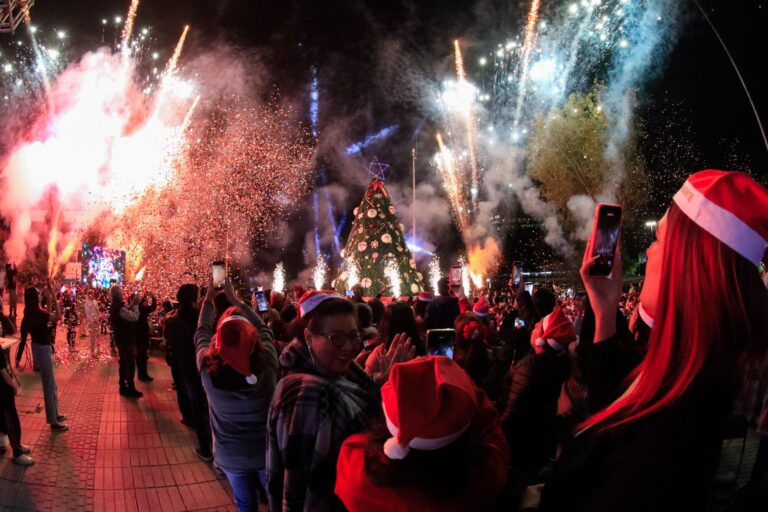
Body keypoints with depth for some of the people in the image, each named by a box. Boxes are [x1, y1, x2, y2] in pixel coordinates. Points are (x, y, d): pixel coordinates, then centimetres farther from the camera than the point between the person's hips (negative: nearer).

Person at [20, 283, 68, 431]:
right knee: (49, 385, -2)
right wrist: (53, 295, -22)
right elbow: (58, 316, -23)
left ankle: (54, 414, 34)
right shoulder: (36, 313, -24)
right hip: (42, 349, -10)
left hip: (41, 347, 10)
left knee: (51, 384, 21)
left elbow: (49, 316, 17)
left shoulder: (32, 312, 4)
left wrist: (49, 298, 12)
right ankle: (53, 422, 5)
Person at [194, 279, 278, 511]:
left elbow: (201, 333, -2)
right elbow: (264, 330, -5)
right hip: (266, 452, -1)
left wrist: (208, 299, 9)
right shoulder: (267, 365, -26)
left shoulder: (208, 368, -24)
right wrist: (236, 300, 0)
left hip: (230, 456, 1)